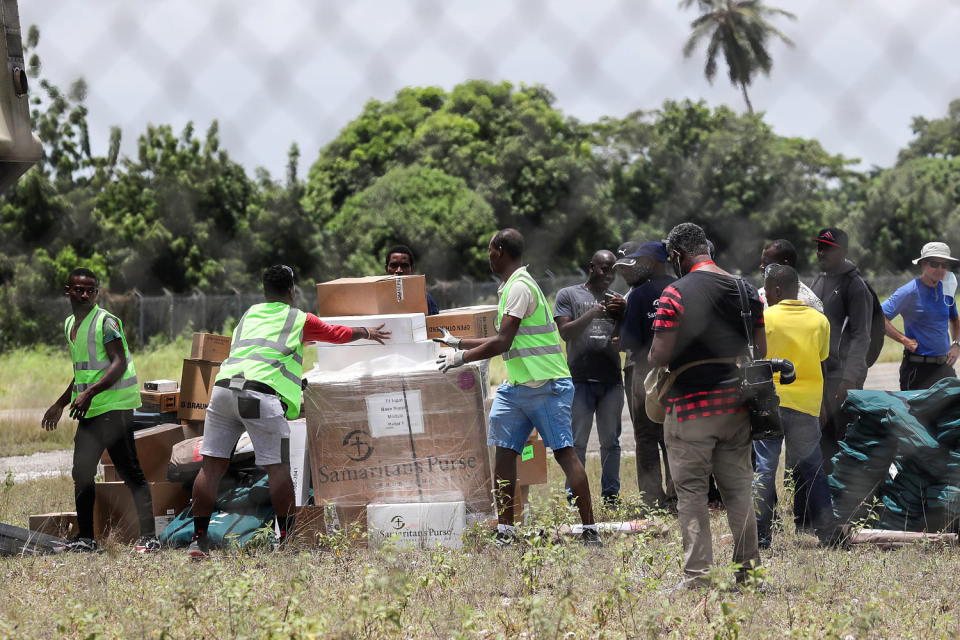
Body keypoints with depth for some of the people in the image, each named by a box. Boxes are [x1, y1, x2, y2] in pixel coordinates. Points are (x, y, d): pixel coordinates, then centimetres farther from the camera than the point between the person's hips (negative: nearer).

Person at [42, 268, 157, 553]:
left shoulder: (106, 321, -8)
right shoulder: (69, 324, 17)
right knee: (81, 473, 10)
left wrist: (89, 393, -26)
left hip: (114, 406, -9)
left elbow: (119, 364, -17)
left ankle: (149, 537, -14)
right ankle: (85, 538, 17)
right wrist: (60, 404, 31)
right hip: (88, 411, 9)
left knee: (130, 471, -11)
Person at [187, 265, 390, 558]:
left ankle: (199, 539, 2)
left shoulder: (249, 314, 29)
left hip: (224, 385, 5)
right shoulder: (299, 319, 17)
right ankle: (287, 538, 1)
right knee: (277, 466, 0)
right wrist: (367, 333, 53)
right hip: (261, 391, -5)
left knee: (212, 465, 4)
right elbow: (340, 334, 31)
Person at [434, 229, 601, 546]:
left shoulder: (519, 287, -16)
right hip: (518, 386, 10)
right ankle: (505, 530, 7)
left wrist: (461, 358, -9)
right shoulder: (511, 287, 17)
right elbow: (504, 340, 25)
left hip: (546, 386, -10)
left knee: (564, 452, -10)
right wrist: (459, 343, 30)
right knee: (503, 451, 5)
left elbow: (502, 343, -20)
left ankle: (590, 530, -11)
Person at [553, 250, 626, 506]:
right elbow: (565, 332, -3)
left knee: (610, 442, 5)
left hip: (612, 379, 3)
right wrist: (592, 314, -16)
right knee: (577, 442, -5)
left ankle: (611, 495, 10)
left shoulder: (616, 300, 17)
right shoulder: (568, 295, 8)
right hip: (580, 379, -3)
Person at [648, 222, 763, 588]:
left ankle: (697, 575, -4)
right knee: (738, 488, 12)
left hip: (690, 404, -5)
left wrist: (650, 359, 7)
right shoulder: (747, 291, 7)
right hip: (736, 403, 5)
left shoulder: (676, 294, -11)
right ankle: (749, 569, 13)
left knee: (691, 490, 0)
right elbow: (760, 353, 8)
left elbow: (660, 356, -14)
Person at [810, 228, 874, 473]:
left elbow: (861, 336, -17)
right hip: (819, 373, 8)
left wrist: (849, 378, -24)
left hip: (844, 375, -8)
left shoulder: (854, 285, -12)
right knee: (825, 438, 11)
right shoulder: (819, 281, 14)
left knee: (846, 435, -7)